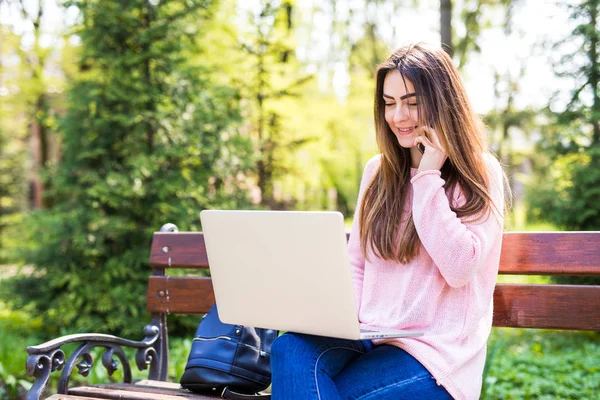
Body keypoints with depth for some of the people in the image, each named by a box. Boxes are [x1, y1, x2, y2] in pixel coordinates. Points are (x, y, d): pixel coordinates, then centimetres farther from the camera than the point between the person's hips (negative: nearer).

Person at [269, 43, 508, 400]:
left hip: (436, 350, -5)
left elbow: (459, 268, -14)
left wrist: (428, 177, -11)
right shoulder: (378, 171, 16)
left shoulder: (480, 174, 0)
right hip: (370, 337, 5)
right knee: (291, 350, -30)